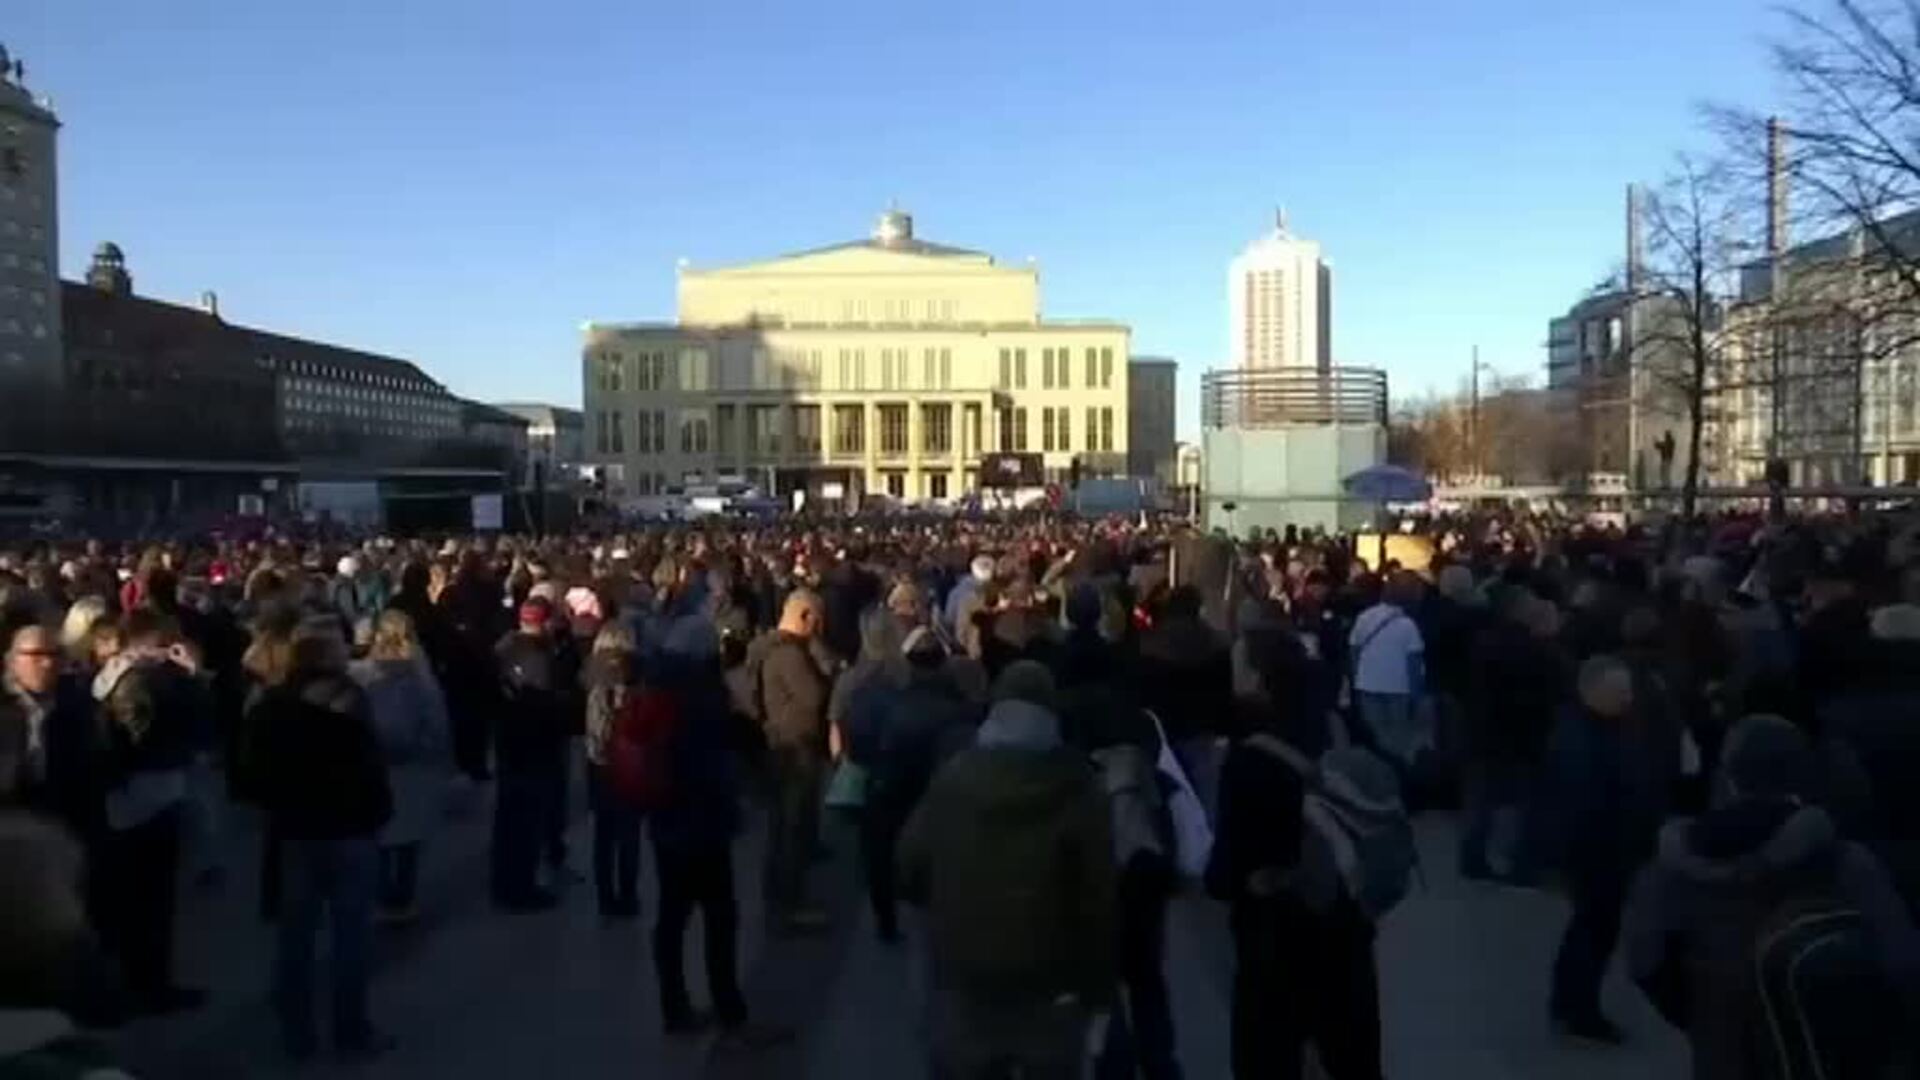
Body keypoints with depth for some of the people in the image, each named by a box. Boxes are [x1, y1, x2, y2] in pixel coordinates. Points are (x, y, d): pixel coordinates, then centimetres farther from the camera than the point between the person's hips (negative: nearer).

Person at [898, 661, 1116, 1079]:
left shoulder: (951, 778, -1)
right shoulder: (1075, 787, -7)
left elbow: (909, 871, 3)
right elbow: (1099, 894, -10)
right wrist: (1099, 985, -2)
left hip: (964, 976, 2)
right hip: (1052, 982, -1)